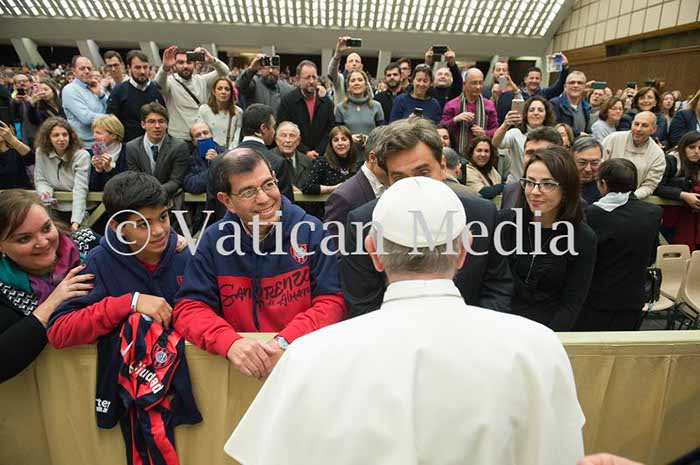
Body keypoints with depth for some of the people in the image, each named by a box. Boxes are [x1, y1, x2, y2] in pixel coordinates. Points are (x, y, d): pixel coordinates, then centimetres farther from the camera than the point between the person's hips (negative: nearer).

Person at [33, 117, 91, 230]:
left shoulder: (82, 155, -16)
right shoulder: (41, 153, -2)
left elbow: (80, 190, -24)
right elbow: (40, 180, 8)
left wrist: (76, 222, -34)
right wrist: (45, 191, -18)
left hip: (79, 209, -3)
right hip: (56, 209, 4)